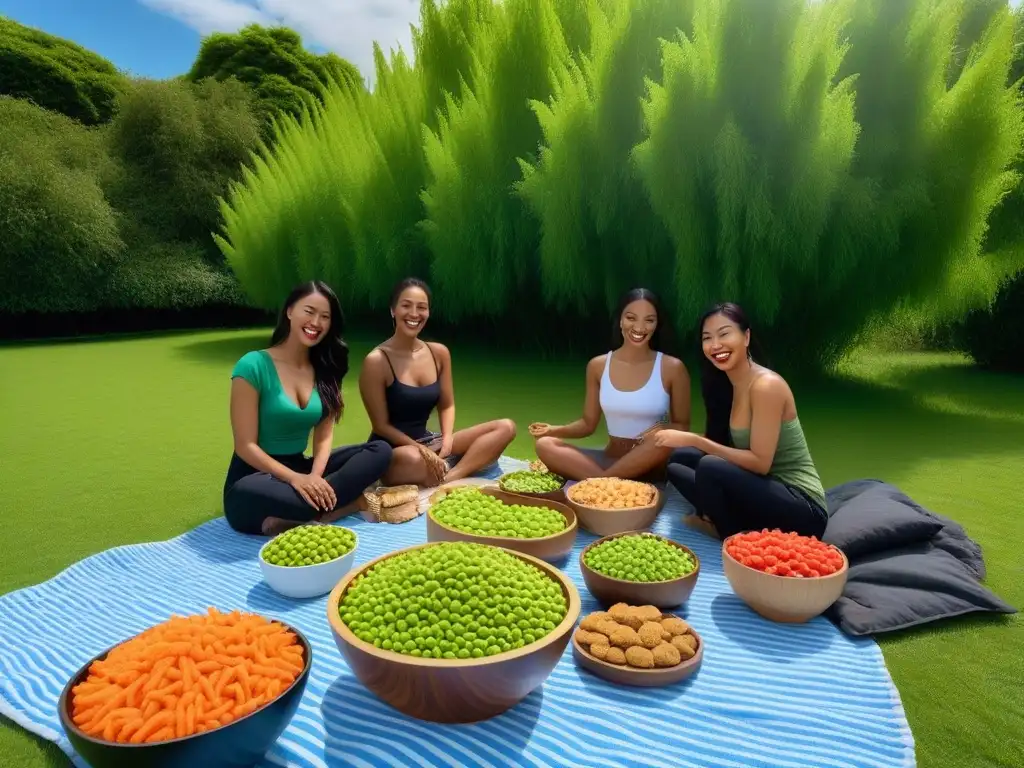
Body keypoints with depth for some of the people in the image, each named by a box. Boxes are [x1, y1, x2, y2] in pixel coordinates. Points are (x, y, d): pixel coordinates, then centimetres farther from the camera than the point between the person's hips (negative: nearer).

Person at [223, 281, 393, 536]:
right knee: (250, 494, -41)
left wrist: (315, 476, -19)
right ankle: (351, 501, -26)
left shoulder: (324, 370, 5)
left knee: (380, 450, -14)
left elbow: (324, 436, 1)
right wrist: (295, 479, -26)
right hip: (257, 476, -6)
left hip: (300, 469, 6)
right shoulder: (253, 365, -12)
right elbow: (246, 446, -14)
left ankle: (289, 519, -24)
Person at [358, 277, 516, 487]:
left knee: (506, 427, -9)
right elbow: (381, 426, -11)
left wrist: (447, 440, -9)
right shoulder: (376, 361, -13)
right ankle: (446, 473, -16)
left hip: (428, 441, 8)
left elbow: (447, 405, 10)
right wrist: (422, 450, -20)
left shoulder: (439, 353, 3)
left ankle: (450, 477, -25)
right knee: (412, 459, -46)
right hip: (391, 450, -7)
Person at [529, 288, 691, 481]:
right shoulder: (598, 366, 1)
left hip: (652, 466, -2)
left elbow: (682, 426, 0)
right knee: (545, 445, -19)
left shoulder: (672, 368, -6)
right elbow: (588, 423, 7)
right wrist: (554, 430, -12)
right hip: (610, 459, 2)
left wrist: (665, 429, -24)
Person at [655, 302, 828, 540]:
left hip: (803, 508, -7)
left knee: (710, 468, -29)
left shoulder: (766, 385, -19)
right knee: (679, 461, -4)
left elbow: (760, 463, -21)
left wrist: (694, 440, -23)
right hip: (768, 493, 8)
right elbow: (727, 448, 7)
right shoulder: (725, 384, 6)